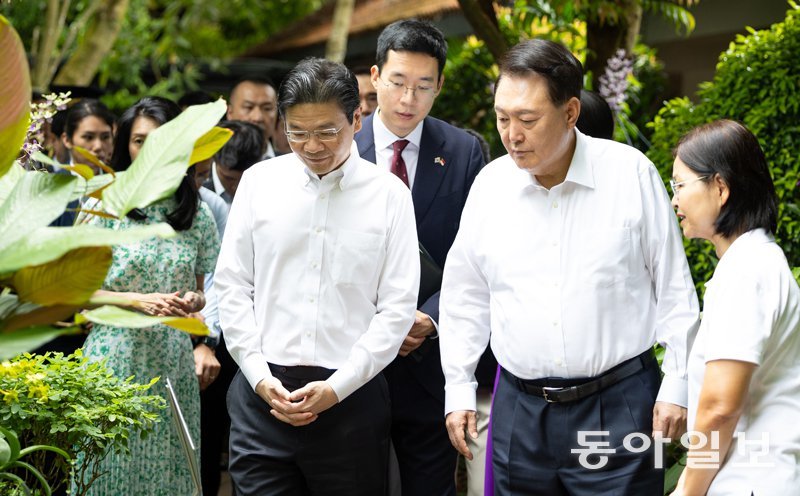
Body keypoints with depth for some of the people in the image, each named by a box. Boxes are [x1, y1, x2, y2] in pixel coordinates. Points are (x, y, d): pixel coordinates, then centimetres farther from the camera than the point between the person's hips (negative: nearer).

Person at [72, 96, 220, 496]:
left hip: (173, 362, 3)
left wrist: (193, 300, -7)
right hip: (115, 355, -3)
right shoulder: (104, 207, -2)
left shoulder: (196, 213, 7)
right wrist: (140, 301, -15)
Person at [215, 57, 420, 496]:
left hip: (350, 395, -1)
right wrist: (259, 375, -3)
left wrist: (337, 387, -9)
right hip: (263, 391, 1)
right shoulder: (259, 181, 4)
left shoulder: (388, 194, 0)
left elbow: (398, 307, -2)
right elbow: (231, 285, 6)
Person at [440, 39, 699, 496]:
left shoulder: (631, 174, -7)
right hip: (520, 410, 3)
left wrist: (676, 386, -1)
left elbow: (675, 288, -1)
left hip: (619, 406, -3)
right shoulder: (490, 184, 2)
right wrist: (459, 391, 11)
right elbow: (466, 298, 11)